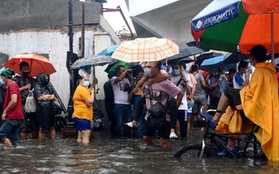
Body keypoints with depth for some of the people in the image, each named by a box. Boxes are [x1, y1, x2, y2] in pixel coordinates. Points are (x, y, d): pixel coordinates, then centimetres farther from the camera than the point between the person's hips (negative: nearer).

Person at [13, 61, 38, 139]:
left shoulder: (32, 79, 18)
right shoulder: (16, 79, 5)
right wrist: (25, 87, -10)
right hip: (22, 106, -4)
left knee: (35, 126, 2)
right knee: (23, 127, -5)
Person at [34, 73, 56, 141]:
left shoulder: (49, 85, 11)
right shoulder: (37, 86, -3)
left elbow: (53, 98, 5)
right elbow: (39, 98, -11)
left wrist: (45, 97, -9)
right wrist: (50, 96, -2)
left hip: (50, 109, 4)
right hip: (41, 109, -4)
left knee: (52, 127, 7)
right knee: (42, 128, 3)